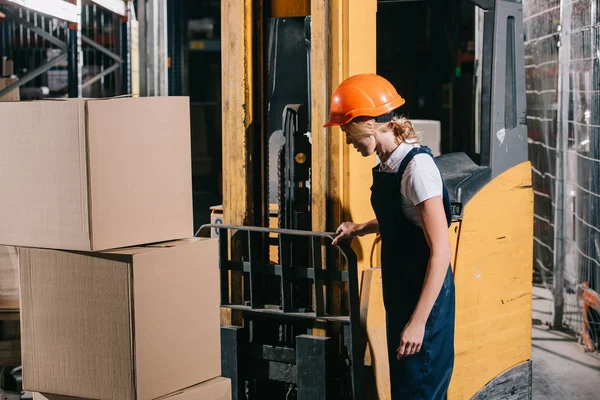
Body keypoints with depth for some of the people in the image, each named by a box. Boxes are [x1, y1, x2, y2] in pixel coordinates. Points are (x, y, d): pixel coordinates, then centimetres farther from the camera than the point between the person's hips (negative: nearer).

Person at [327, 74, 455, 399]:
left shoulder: (417, 167, -22)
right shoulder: (387, 164, 4)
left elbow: (440, 251, -24)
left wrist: (418, 321, -25)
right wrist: (360, 229, 11)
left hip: (425, 297, -9)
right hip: (400, 291, 9)